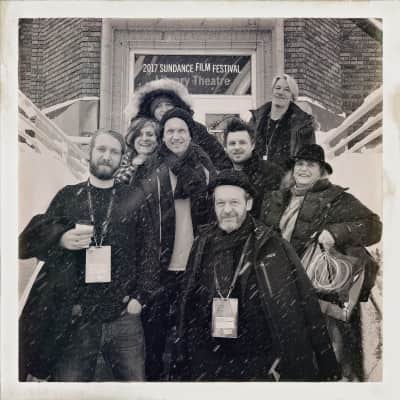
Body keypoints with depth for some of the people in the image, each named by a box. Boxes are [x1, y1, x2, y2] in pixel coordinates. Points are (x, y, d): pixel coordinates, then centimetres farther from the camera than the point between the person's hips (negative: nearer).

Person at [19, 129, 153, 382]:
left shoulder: (134, 200, 7)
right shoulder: (68, 196, 6)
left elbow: (148, 252, 4)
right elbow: (29, 242, 4)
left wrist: (139, 297, -6)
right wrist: (61, 240, -15)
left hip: (124, 318, 0)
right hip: (72, 320, 0)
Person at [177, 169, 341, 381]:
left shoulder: (271, 247, -12)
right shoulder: (204, 244, -1)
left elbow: (301, 305, -11)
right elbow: (189, 304, 7)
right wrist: (186, 357, 10)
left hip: (258, 364, -3)